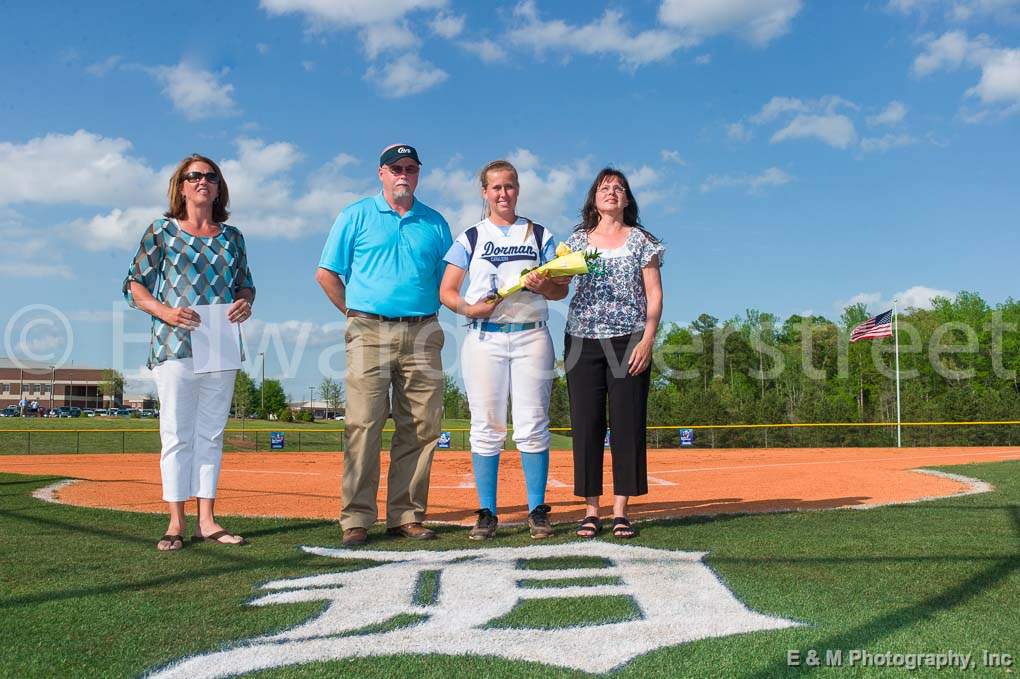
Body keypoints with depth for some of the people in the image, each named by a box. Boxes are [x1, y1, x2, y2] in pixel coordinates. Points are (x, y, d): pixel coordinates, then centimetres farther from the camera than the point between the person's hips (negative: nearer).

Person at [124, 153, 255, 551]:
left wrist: (244, 302, -4)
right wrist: (165, 310, -15)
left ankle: (206, 521, 10)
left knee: (211, 434, 5)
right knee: (177, 434, -3)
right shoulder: (161, 232, 5)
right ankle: (176, 523, 2)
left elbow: (245, 284, 20)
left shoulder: (231, 237, 15)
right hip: (174, 347, -3)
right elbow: (135, 287, 3)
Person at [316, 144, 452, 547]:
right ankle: (356, 520, -5)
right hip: (370, 332, -3)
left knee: (421, 429, 0)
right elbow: (326, 273, 8)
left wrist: (428, 317, 8)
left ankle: (406, 515, 8)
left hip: (422, 334, 3)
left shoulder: (434, 223, 16)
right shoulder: (356, 216, 9)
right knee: (363, 426, -8)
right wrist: (355, 314, 3)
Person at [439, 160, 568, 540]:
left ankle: (537, 511, 4)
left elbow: (562, 289, 10)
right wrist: (468, 308, -13)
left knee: (533, 428, -2)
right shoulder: (470, 237, 11)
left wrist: (542, 286, -12)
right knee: (486, 428, 0)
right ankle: (487, 513, 5)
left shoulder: (540, 235, 14)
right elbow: (446, 291, 7)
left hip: (531, 337, 0)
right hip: (485, 338, 0)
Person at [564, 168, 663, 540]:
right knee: (586, 423, -1)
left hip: (629, 341, -1)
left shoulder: (641, 240, 9)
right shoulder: (577, 241, 14)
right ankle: (591, 510, 5)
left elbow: (654, 294, 4)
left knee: (628, 422, -3)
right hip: (583, 339, 1)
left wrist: (647, 340, -8)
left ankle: (621, 510, 2)